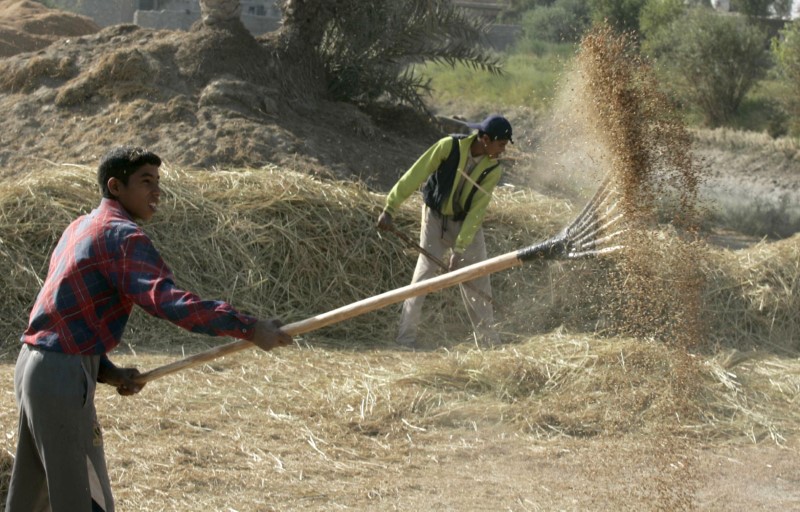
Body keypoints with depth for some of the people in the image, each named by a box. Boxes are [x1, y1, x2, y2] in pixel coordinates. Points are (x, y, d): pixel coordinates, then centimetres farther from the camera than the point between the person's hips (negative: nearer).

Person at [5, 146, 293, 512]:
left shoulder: (81, 228, 17)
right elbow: (166, 301, -29)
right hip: (64, 376, -10)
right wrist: (248, 328, -32)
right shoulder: (123, 236, -14)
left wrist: (106, 372, 6)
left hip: (33, 364, 10)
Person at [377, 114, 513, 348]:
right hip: (436, 217, -3)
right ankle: (406, 340, -8)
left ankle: (489, 342, 11)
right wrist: (390, 208, -22)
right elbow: (414, 176, -19)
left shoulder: (493, 169, -14)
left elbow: (477, 211, -17)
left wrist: (459, 250, -23)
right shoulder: (449, 147, -21)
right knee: (424, 272, -10)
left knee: (478, 283, 2)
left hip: (467, 223, 3)